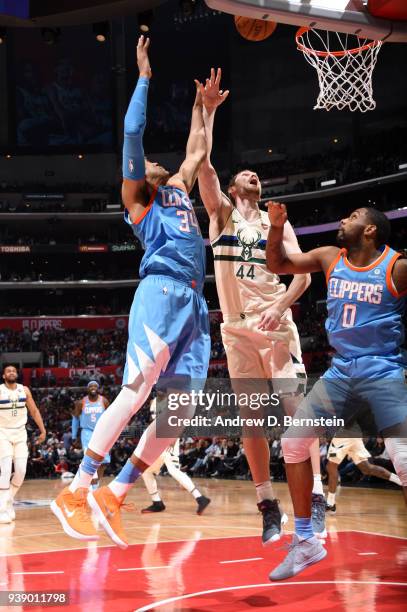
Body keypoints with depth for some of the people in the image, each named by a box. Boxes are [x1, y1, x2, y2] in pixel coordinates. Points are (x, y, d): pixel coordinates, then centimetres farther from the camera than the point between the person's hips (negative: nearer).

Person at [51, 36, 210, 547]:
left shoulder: (178, 192, 31)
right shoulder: (136, 195, 11)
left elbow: (197, 152, 43)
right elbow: (133, 132, 2)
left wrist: (200, 106, 43)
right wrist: (144, 76, 8)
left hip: (193, 303, 7)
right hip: (161, 293, -7)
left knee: (180, 409, -3)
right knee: (136, 391, -18)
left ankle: (112, 496, 0)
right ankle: (75, 492, -15)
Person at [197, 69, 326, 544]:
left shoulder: (278, 223, 14)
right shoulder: (222, 212, 12)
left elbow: (302, 273, 2)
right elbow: (202, 164, -3)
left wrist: (280, 305, -16)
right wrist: (208, 110, -6)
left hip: (276, 322, 0)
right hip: (237, 327, 0)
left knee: (296, 409, -9)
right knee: (251, 419, 2)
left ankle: (315, 499, -7)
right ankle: (268, 507, 8)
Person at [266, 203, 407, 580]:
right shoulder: (330, 258, 6)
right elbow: (278, 264, 13)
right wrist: (277, 227, -3)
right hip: (341, 371, 6)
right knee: (293, 440, 0)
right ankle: (305, 542, 11)